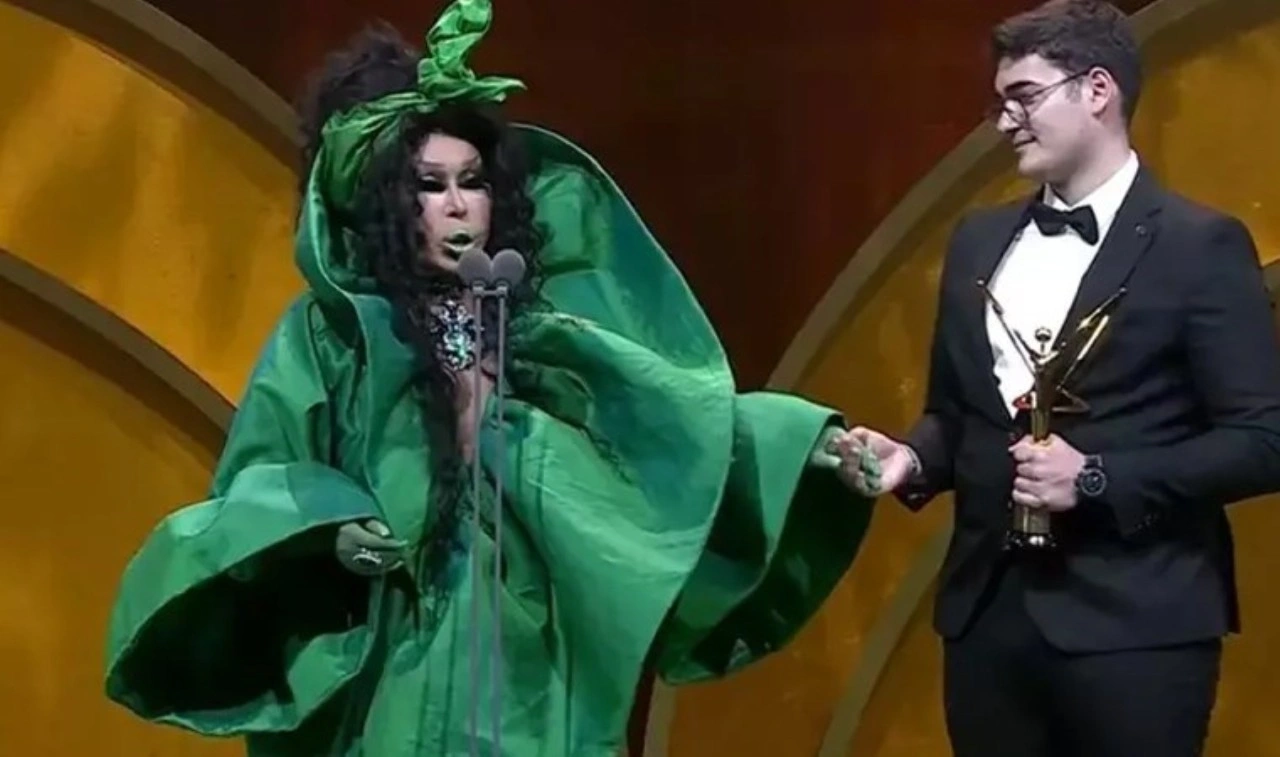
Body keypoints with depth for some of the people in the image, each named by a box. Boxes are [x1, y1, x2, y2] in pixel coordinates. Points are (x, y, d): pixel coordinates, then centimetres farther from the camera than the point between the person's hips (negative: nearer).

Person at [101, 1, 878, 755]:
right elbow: (258, 498, 0)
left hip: (531, 669, 2)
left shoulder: (542, 316, 7)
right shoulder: (330, 332, 0)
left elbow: (673, 420, 1)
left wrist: (807, 449, -10)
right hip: (393, 678, -2)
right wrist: (331, 531, -19)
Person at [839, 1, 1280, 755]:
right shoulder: (979, 241, 13)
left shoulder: (1199, 245, -5)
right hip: (989, 610, 6)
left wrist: (1097, 479, -17)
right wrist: (914, 459, -3)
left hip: (1132, 623, -5)